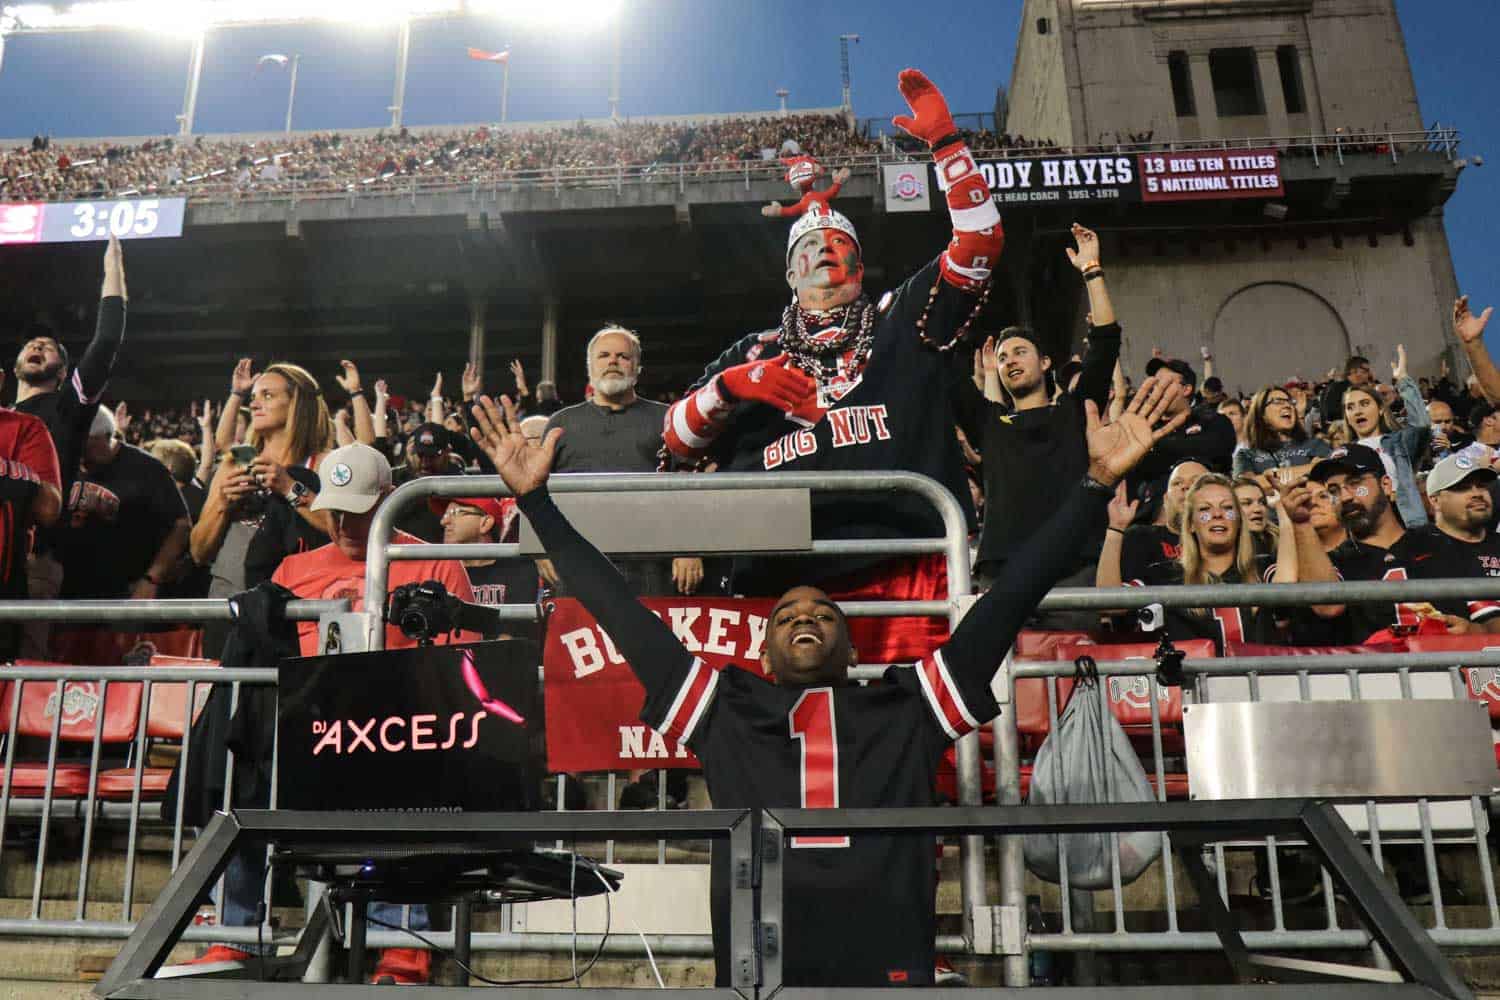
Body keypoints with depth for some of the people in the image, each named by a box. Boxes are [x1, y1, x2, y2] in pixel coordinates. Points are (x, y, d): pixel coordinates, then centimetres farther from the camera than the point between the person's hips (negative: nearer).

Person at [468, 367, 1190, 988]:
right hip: (755, 974, 0)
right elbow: (621, 612, 17)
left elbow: (1005, 600, 13)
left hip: (889, 968, 0)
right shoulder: (724, 712, 17)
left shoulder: (907, 710, 17)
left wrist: (1096, 484, 10)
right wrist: (534, 499, 18)